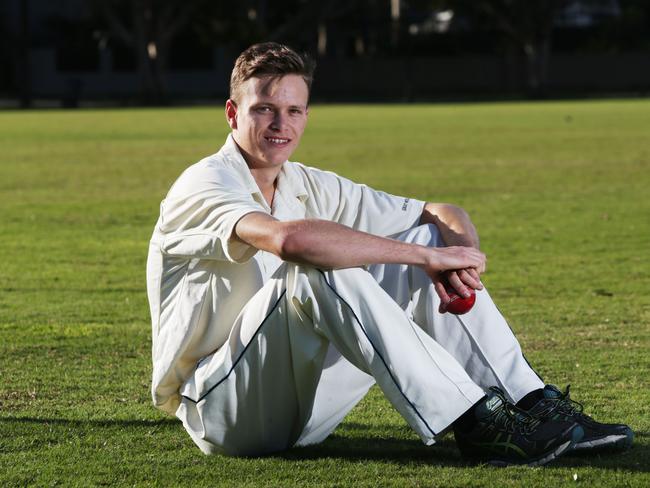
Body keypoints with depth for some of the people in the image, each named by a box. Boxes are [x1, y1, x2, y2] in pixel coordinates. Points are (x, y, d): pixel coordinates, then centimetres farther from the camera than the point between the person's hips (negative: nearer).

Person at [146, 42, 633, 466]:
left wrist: (459, 247, -15)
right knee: (319, 272, -33)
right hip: (219, 408, -7)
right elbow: (290, 239, -36)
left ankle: (537, 406, -10)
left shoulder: (309, 188, 10)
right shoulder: (205, 187, -14)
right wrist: (427, 255, -31)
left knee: (430, 237, -2)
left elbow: (442, 214, 11)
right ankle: (473, 424, -35)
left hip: (301, 410, 7)